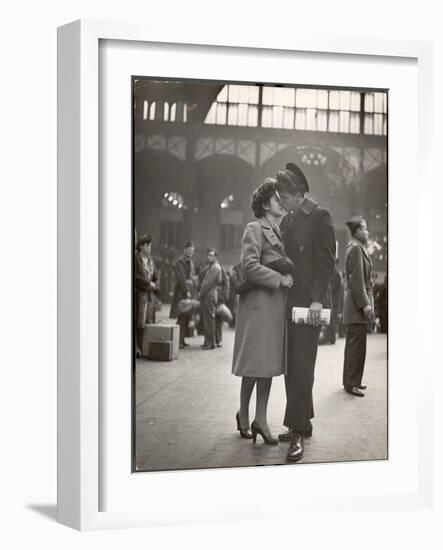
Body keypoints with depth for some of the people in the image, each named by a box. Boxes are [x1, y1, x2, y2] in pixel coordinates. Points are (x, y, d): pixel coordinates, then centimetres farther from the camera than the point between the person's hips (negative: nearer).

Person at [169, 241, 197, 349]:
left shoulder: (191, 262, 19)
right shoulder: (180, 262, -7)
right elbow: (181, 278, -14)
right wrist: (186, 291, -18)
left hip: (189, 292, 8)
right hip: (181, 292, -8)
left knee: (187, 317, 5)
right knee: (181, 317, -10)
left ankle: (182, 340, 9)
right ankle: (178, 341, -9)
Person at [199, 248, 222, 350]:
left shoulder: (215, 267, -9)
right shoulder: (209, 266, 20)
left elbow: (210, 282, -15)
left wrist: (201, 293, -10)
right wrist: (200, 291, 7)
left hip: (210, 295, -9)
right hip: (204, 295, 9)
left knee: (209, 319, -7)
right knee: (204, 319, 11)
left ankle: (211, 343, -3)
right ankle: (207, 341, 16)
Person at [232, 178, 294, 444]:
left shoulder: (279, 231, 19)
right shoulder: (254, 229, -6)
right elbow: (249, 266, -17)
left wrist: (288, 278, 8)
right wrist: (280, 279, -16)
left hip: (277, 303, 8)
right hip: (259, 303, -8)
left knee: (269, 362, 7)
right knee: (256, 363, -2)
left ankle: (260, 419, 12)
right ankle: (244, 415, 15)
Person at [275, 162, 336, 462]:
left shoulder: (319, 216, -5)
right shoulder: (287, 220, 16)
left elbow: (326, 261, -10)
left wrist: (317, 299, -17)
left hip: (307, 302, -7)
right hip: (288, 302, 7)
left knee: (301, 366, -7)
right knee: (291, 366, 10)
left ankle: (299, 432, -2)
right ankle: (301, 424, 19)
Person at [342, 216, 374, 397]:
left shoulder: (356, 247, 18)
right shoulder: (356, 248, -13)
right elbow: (357, 279, -19)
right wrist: (364, 304, -20)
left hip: (354, 305, 11)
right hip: (357, 304, -11)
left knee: (353, 344, 14)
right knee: (357, 345, -7)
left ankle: (350, 380, 22)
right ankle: (352, 384, -3)